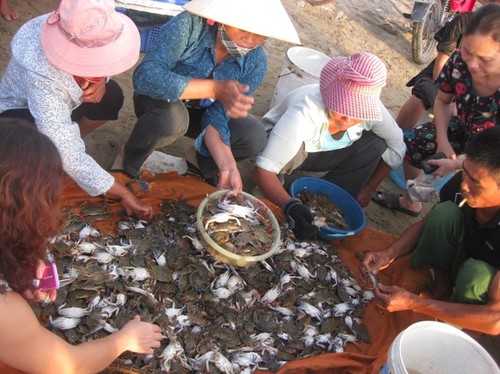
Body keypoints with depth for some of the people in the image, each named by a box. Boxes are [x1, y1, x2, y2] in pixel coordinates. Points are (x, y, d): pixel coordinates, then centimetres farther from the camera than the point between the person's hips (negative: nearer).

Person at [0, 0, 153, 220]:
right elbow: (69, 156, -42)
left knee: (110, 96, -13)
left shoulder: (81, 31, -27)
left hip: (62, 101, 6)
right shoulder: (42, 76, -43)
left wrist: (100, 81, -27)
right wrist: (122, 194, -38)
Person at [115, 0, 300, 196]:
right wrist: (215, 88, -45)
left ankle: (202, 162, 11)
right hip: (161, 103, -3)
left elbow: (216, 117, -19)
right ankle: (128, 164, -7)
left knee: (253, 137, -20)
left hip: (200, 112, 4)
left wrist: (227, 166, -34)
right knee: (172, 117, -38)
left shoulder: (256, 62, -20)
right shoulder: (189, 25, -31)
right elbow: (146, 77, -41)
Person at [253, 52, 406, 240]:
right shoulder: (305, 113, -40)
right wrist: (290, 206, -58)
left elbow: (397, 147, -7)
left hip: (318, 154, 5)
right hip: (287, 151, -4)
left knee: (376, 144, -18)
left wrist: (367, 189, -7)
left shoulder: (373, 110, -25)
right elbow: (262, 169, -44)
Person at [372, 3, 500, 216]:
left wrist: (456, 164, -37)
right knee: (409, 143, 9)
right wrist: (442, 142, -13)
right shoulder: (459, 61, -25)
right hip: (463, 130, 5)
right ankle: (411, 203, 32)